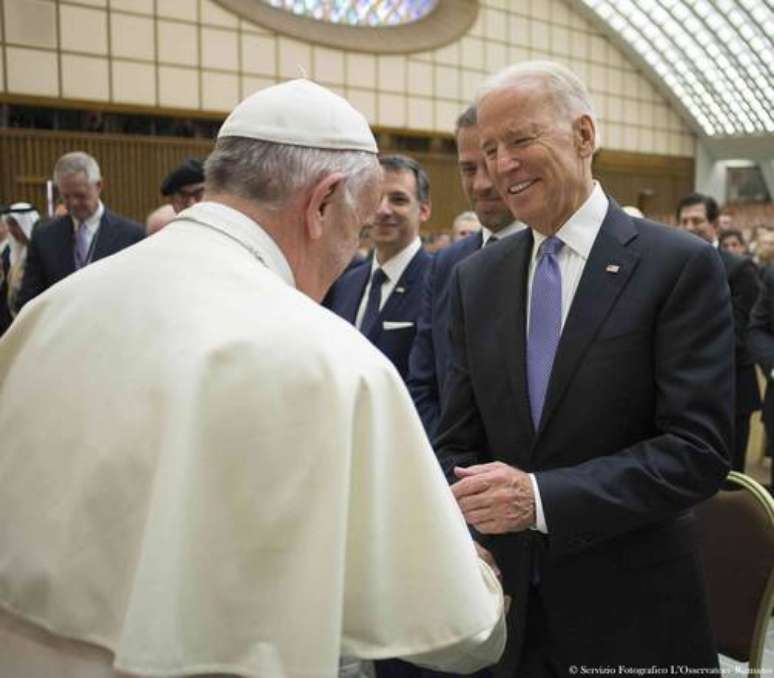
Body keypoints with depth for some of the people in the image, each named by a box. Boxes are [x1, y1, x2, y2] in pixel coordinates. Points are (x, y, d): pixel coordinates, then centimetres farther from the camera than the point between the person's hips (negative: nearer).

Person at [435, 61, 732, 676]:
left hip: (631, 618, -3)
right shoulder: (476, 278, 4)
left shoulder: (681, 267, -10)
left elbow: (698, 450, -16)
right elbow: (458, 443, 5)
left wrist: (541, 496, -24)